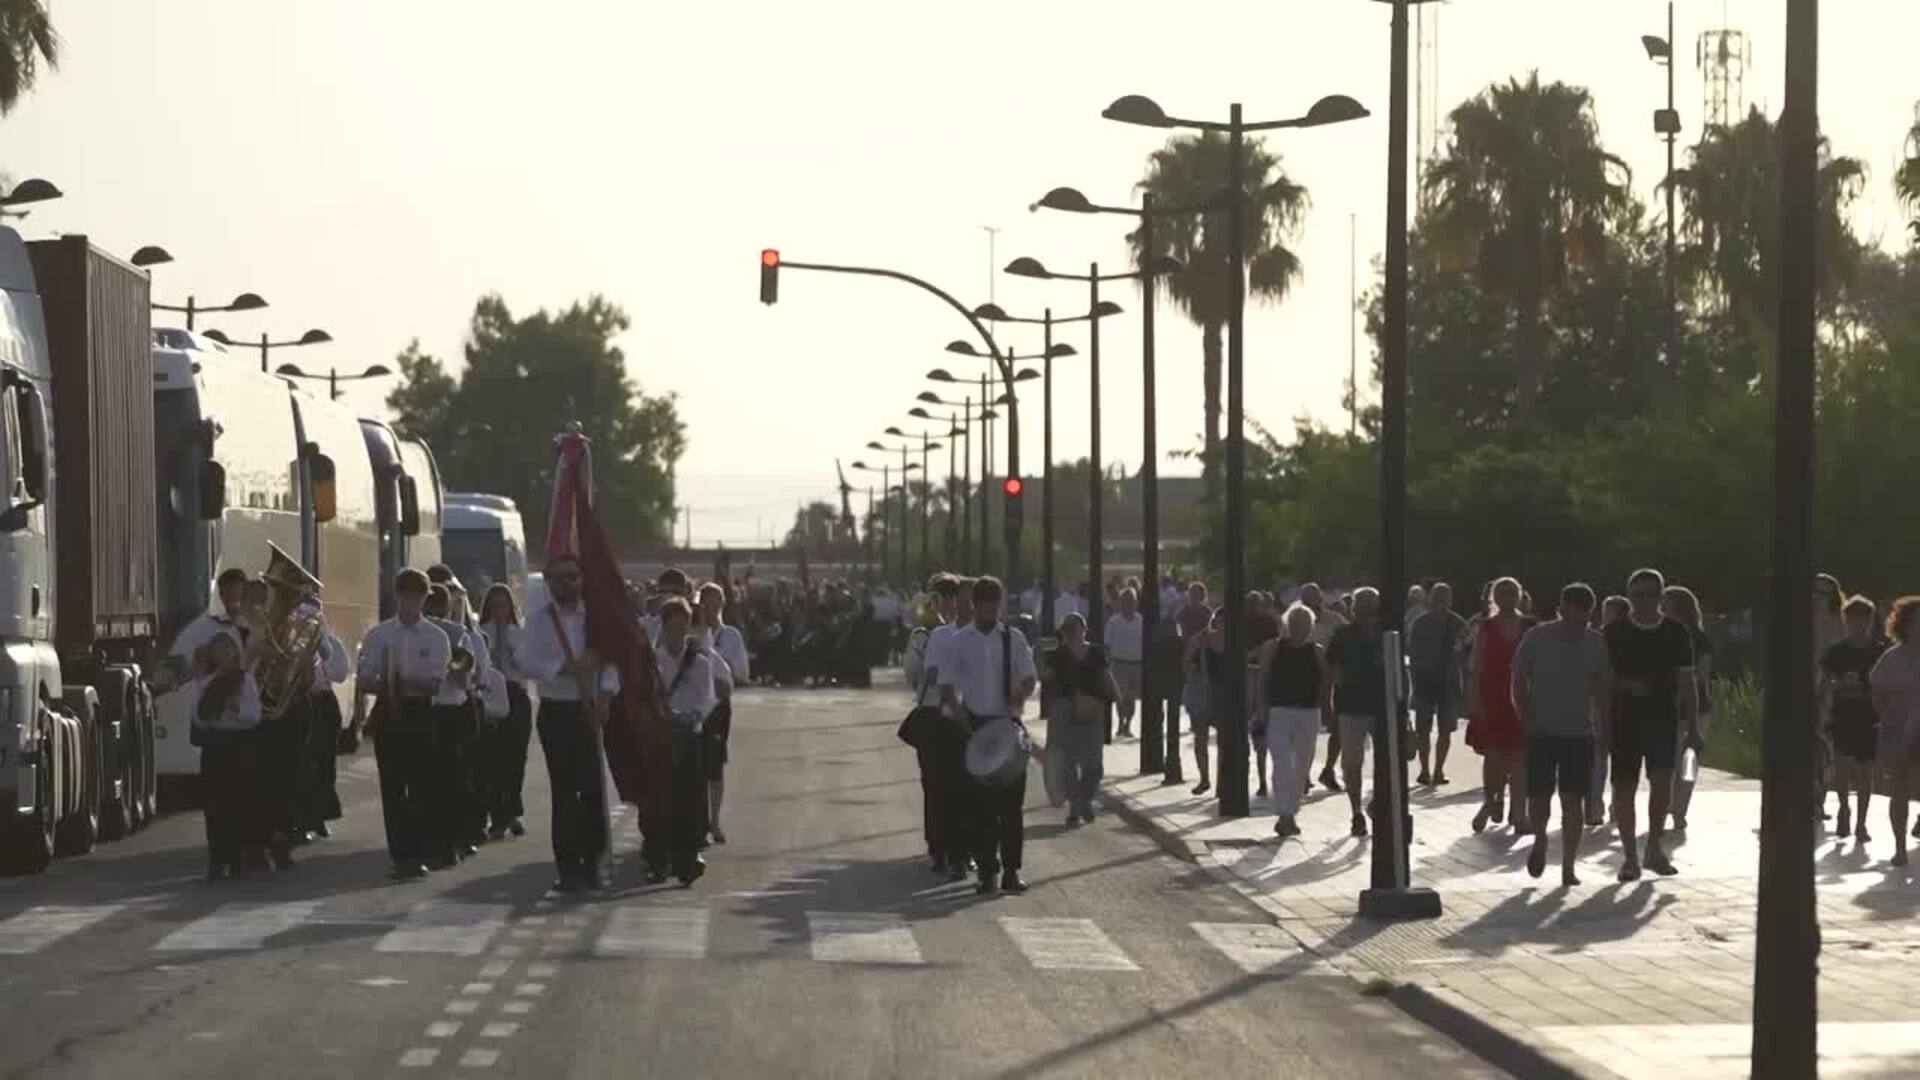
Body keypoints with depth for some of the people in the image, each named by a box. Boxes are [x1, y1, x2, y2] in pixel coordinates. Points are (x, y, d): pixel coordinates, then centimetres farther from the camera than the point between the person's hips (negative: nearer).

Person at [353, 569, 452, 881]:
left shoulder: (436, 637, 2)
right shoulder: (377, 635, 7)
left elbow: (435, 683, -7)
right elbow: (364, 681, 3)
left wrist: (403, 682, -23)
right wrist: (386, 686, -16)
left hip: (420, 713, -1)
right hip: (388, 713, 1)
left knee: (421, 785, -2)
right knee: (392, 786, 0)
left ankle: (418, 854, 4)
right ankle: (400, 854, 4)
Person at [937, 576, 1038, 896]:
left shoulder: (1014, 639, 6)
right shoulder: (958, 642, 3)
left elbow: (1029, 679, 3)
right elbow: (947, 686, 0)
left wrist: (1019, 697, -18)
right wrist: (960, 712, -16)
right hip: (975, 726, -1)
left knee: (1012, 800, 1)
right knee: (982, 803, 0)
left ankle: (1012, 869, 7)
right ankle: (987, 870, 4)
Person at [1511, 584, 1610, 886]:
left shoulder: (1596, 643, 2)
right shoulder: (1537, 638, -6)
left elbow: (1600, 689, 11)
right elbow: (1519, 683, -1)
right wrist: (1528, 722, -9)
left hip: (1579, 733, 2)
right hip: (1542, 732, -2)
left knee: (1574, 800, -1)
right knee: (1539, 796, -5)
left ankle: (1568, 867, 6)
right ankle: (1540, 840, 26)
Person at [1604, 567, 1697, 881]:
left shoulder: (1676, 633, 5)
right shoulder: (1614, 634, 1)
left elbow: (1686, 680, 7)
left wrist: (1692, 722, 3)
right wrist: (1623, 685, -17)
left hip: (1664, 719, 0)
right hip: (1624, 720, 0)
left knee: (1662, 779, -14)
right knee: (1624, 787, 1)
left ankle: (1655, 848, 2)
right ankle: (1631, 856, 10)